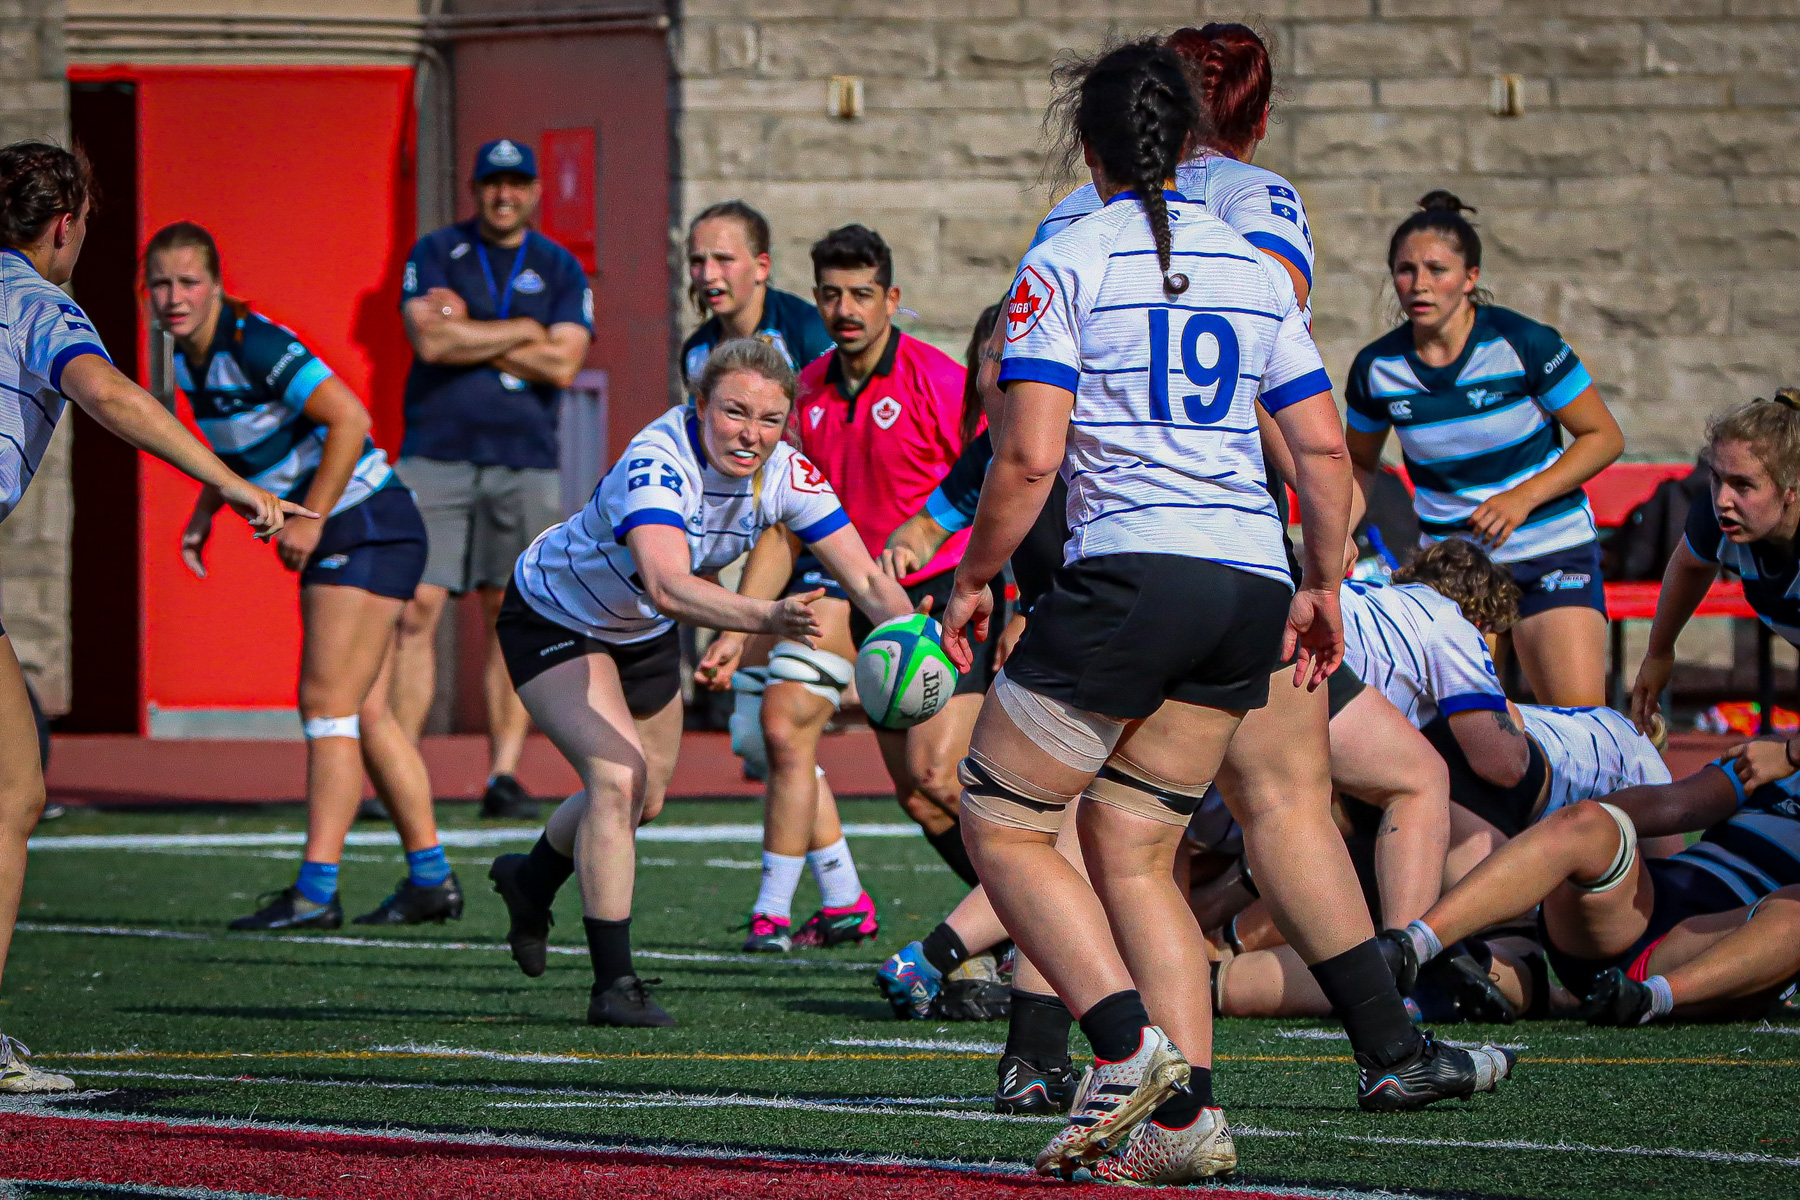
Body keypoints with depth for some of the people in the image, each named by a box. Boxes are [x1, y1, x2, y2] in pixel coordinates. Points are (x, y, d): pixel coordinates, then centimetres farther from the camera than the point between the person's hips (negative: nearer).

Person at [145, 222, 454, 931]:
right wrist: (204, 513, 12)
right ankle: (431, 881, 17)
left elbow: (349, 418, -24)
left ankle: (315, 892, -14)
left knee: (328, 703, -12)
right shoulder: (188, 358, 7)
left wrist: (309, 519, -22)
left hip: (366, 524, -9)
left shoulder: (255, 346, -21)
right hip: (336, 541, 9)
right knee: (363, 714, 11)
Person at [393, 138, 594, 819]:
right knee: (415, 613, -8)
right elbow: (430, 341, -11)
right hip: (435, 456, -1)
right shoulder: (434, 254, 6)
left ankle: (504, 775, 3)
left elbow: (563, 366, -5)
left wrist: (469, 333, -6)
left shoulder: (560, 271, 9)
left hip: (524, 463, 1)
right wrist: (521, 332, -6)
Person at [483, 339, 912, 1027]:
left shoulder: (785, 473, -23)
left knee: (643, 804, 21)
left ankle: (529, 883, 52)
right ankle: (612, 984, -16)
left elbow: (864, 579, -22)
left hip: (643, 633, 7)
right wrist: (767, 618, -73)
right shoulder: (657, 462, -41)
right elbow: (667, 585, -58)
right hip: (552, 620, -7)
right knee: (618, 776, -26)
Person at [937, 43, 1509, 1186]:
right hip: (1254, 585, 6)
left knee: (1002, 825, 6)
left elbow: (1029, 457, -10)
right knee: (1130, 852, 12)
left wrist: (973, 579, 3)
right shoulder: (1254, 266, 13)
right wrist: (1322, 589, 23)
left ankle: (1130, 1046, -13)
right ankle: (1186, 1114, -1)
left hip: (1130, 570, -6)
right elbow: (1325, 453, 12)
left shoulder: (1065, 263, -3)